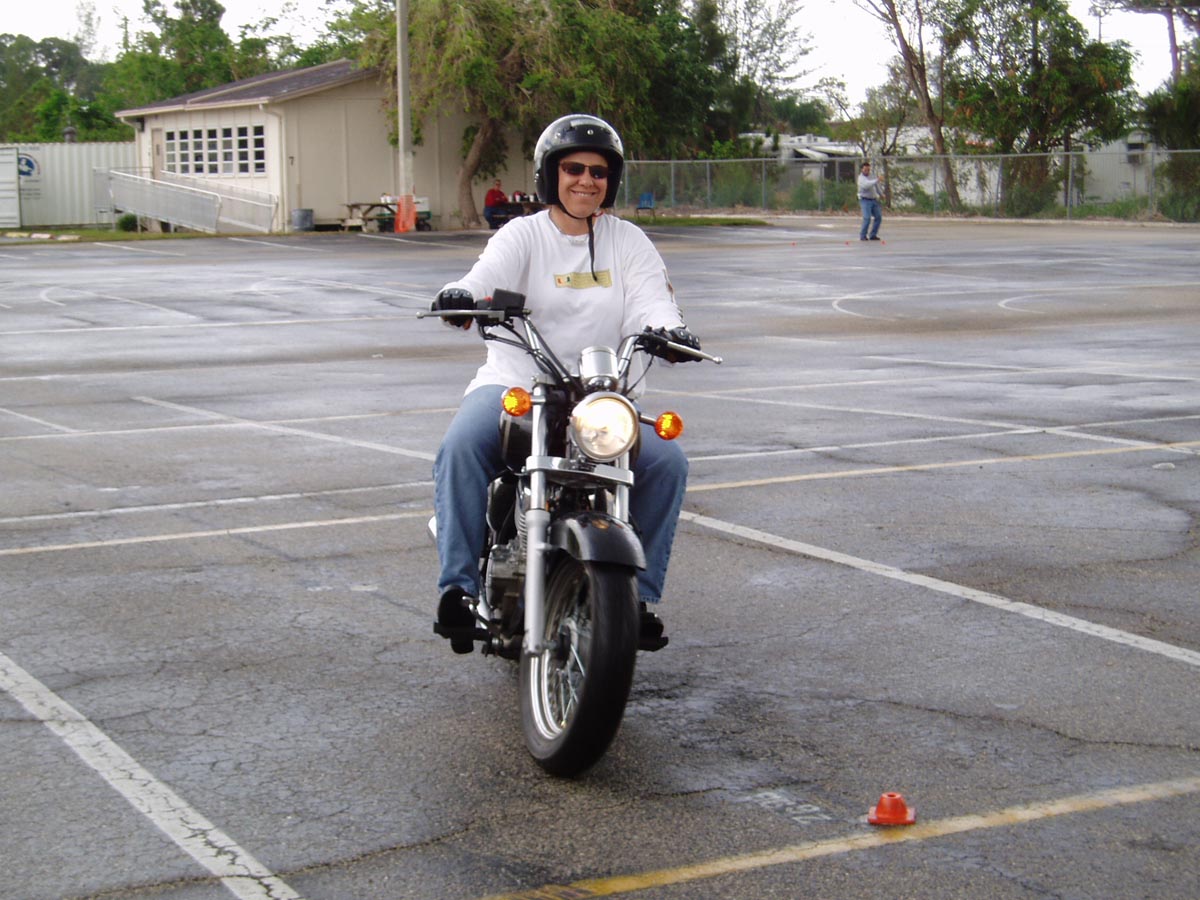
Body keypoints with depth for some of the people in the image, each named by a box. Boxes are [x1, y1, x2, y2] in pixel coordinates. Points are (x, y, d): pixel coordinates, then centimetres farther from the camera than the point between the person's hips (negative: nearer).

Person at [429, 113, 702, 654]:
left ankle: (639, 591, -6)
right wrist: (460, 295, -39)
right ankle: (459, 584, -26)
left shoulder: (628, 242, 12)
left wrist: (668, 328, -27)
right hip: (513, 385, -2)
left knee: (666, 463, -19)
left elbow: (650, 301, -3)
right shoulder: (523, 234, 5)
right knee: (462, 446, -31)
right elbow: (487, 275, -14)